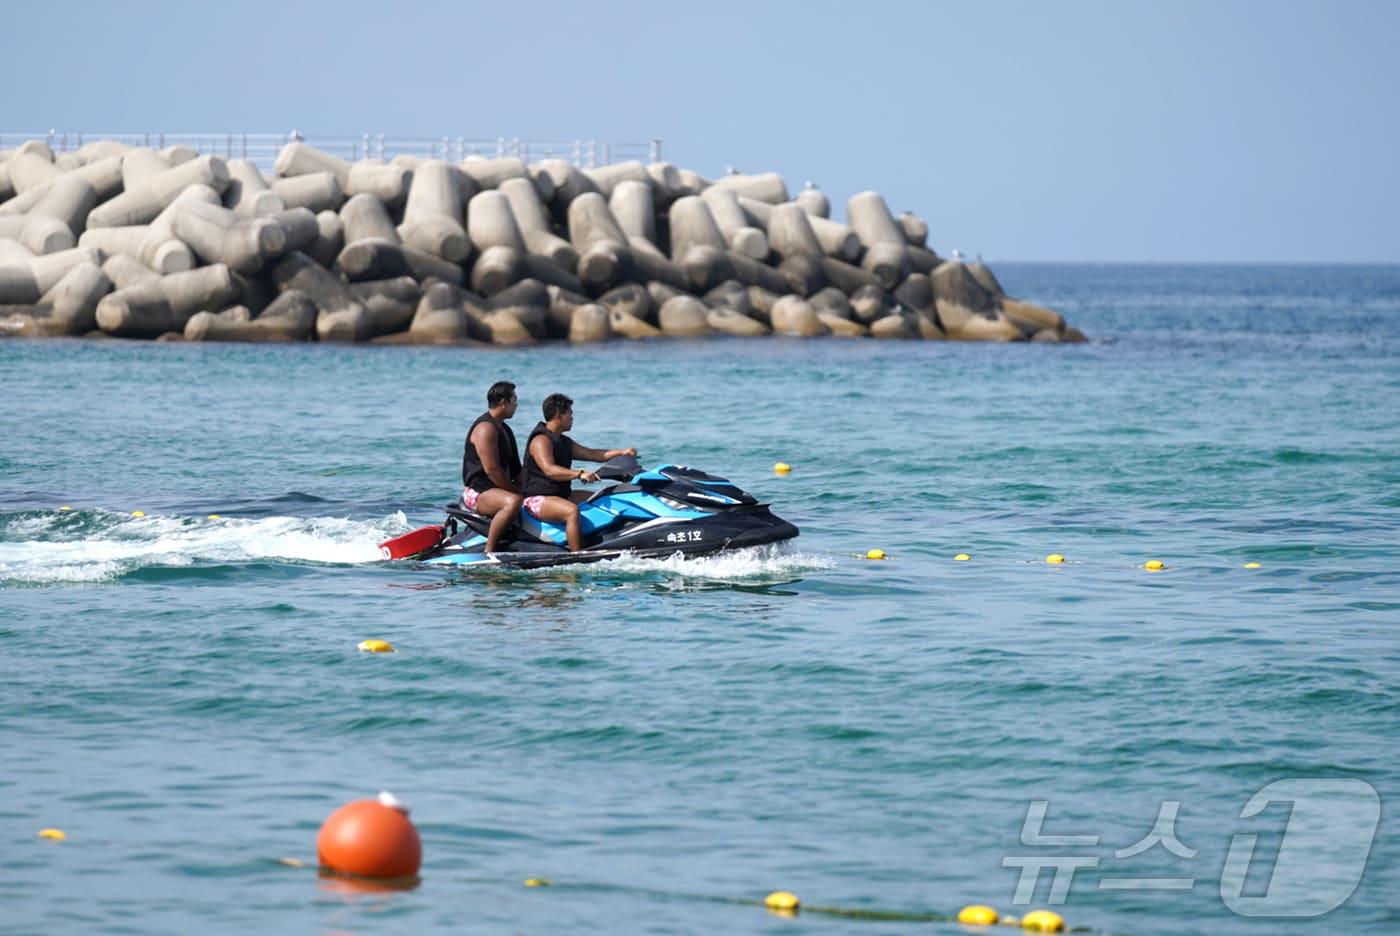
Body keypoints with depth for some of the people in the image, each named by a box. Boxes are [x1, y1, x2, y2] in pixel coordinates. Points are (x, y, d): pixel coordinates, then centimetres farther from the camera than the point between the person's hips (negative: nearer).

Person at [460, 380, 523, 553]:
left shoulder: (504, 430, 19)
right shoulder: (486, 428, -14)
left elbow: (515, 469, 21)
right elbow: (491, 470, -22)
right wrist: (518, 491, -17)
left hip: (498, 490, 11)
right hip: (477, 493, -11)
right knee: (513, 502, -37)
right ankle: (489, 551, -35)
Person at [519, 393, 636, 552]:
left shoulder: (564, 442, 17)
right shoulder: (541, 440, -15)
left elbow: (591, 454, 21)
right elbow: (549, 470, -31)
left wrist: (622, 452, 10)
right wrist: (580, 474, -42)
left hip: (562, 495, 11)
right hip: (538, 498, -11)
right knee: (571, 510, -37)